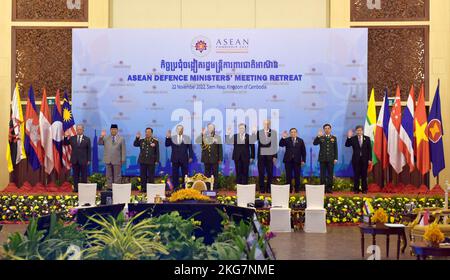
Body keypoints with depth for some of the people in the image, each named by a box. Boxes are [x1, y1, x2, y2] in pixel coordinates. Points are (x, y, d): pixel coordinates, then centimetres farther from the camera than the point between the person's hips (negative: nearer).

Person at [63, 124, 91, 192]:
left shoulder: (87, 139, 3)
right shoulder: (72, 138, 9)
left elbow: (89, 150, 3)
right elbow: (65, 143, 7)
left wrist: (88, 160, -3)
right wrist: (66, 137, -11)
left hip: (83, 161, -2)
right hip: (74, 160, 2)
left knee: (84, 175, 1)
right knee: (75, 175, 6)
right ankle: (76, 188, 10)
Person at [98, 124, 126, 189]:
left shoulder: (121, 139, 5)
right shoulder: (106, 138, 13)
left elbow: (123, 150, 2)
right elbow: (100, 143, 3)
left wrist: (123, 160, -5)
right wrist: (101, 136, -14)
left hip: (117, 161, -2)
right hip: (108, 160, 2)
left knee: (117, 176, 2)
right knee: (109, 175, 6)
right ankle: (109, 188, 12)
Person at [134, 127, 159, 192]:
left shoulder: (155, 141, 1)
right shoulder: (141, 140, 10)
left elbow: (157, 151, 1)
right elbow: (135, 144, 2)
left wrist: (157, 160, -4)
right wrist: (137, 138, -10)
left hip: (151, 162, -3)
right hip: (142, 161, 3)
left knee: (151, 176, 2)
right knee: (143, 176, 6)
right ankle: (143, 188, 13)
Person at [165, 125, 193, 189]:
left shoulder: (187, 138, 8)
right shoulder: (172, 138, 8)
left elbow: (190, 148, 5)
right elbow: (167, 145, -1)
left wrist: (190, 157, -2)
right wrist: (167, 137, -16)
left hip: (184, 159, 0)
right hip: (175, 159, 0)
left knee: (185, 174, 2)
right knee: (175, 174, 2)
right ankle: (175, 187, 8)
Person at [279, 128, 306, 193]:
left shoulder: (300, 140, 8)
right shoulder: (286, 140, 5)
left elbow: (303, 151, 8)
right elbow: (281, 145, -12)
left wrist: (303, 160, 1)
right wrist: (283, 138, -25)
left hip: (297, 161, 0)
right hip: (288, 160, 0)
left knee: (297, 175, 2)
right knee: (288, 175, 2)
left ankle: (297, 189, 9)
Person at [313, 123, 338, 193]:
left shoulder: (334, 138, 8)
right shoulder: (321, 137, 4)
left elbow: (335, 148, 7)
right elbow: (314, 143, -11)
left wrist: (335, 158, 1)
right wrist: (318, 136, -24)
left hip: (331, 159, 1)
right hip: (322, 158, -1)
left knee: (330, 174, 2)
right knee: (322, 174, 2)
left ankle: (329, 188, 7)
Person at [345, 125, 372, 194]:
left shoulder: (367, 138, 5)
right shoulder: (353, 138, 2)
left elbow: (370, 149, 4)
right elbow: (347, 145, -9)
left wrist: (370, 159, -1)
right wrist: (349, 137, -22)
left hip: (364, 159, 1)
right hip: (356, 159, -1)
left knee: (364, 175, 4)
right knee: (356, 175, 2)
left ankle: (364, 189, 11)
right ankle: (356, 189, 8)